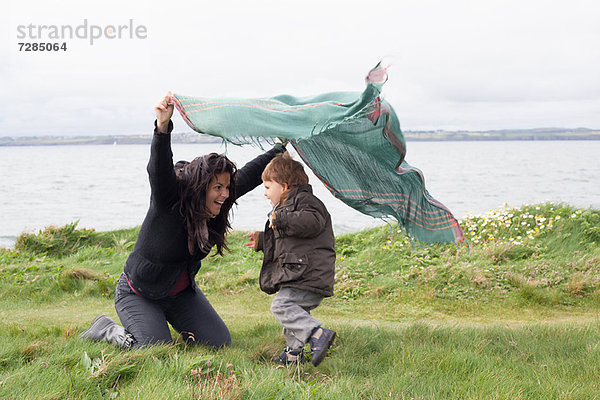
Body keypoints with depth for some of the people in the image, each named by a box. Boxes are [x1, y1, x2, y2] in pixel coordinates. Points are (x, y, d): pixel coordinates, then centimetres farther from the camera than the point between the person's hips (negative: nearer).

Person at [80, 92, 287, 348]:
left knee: (220, 344, -2)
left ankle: (176, 323, 26)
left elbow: (250, 174, 2)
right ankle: (105, 328, 10)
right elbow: (159, 168, -46)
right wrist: (162, 126, -62)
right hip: (138, 295, -6)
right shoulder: (169, 201, -28)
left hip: (182, 293, 7)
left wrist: (279, 150, 8)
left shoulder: (217, 203, -10)